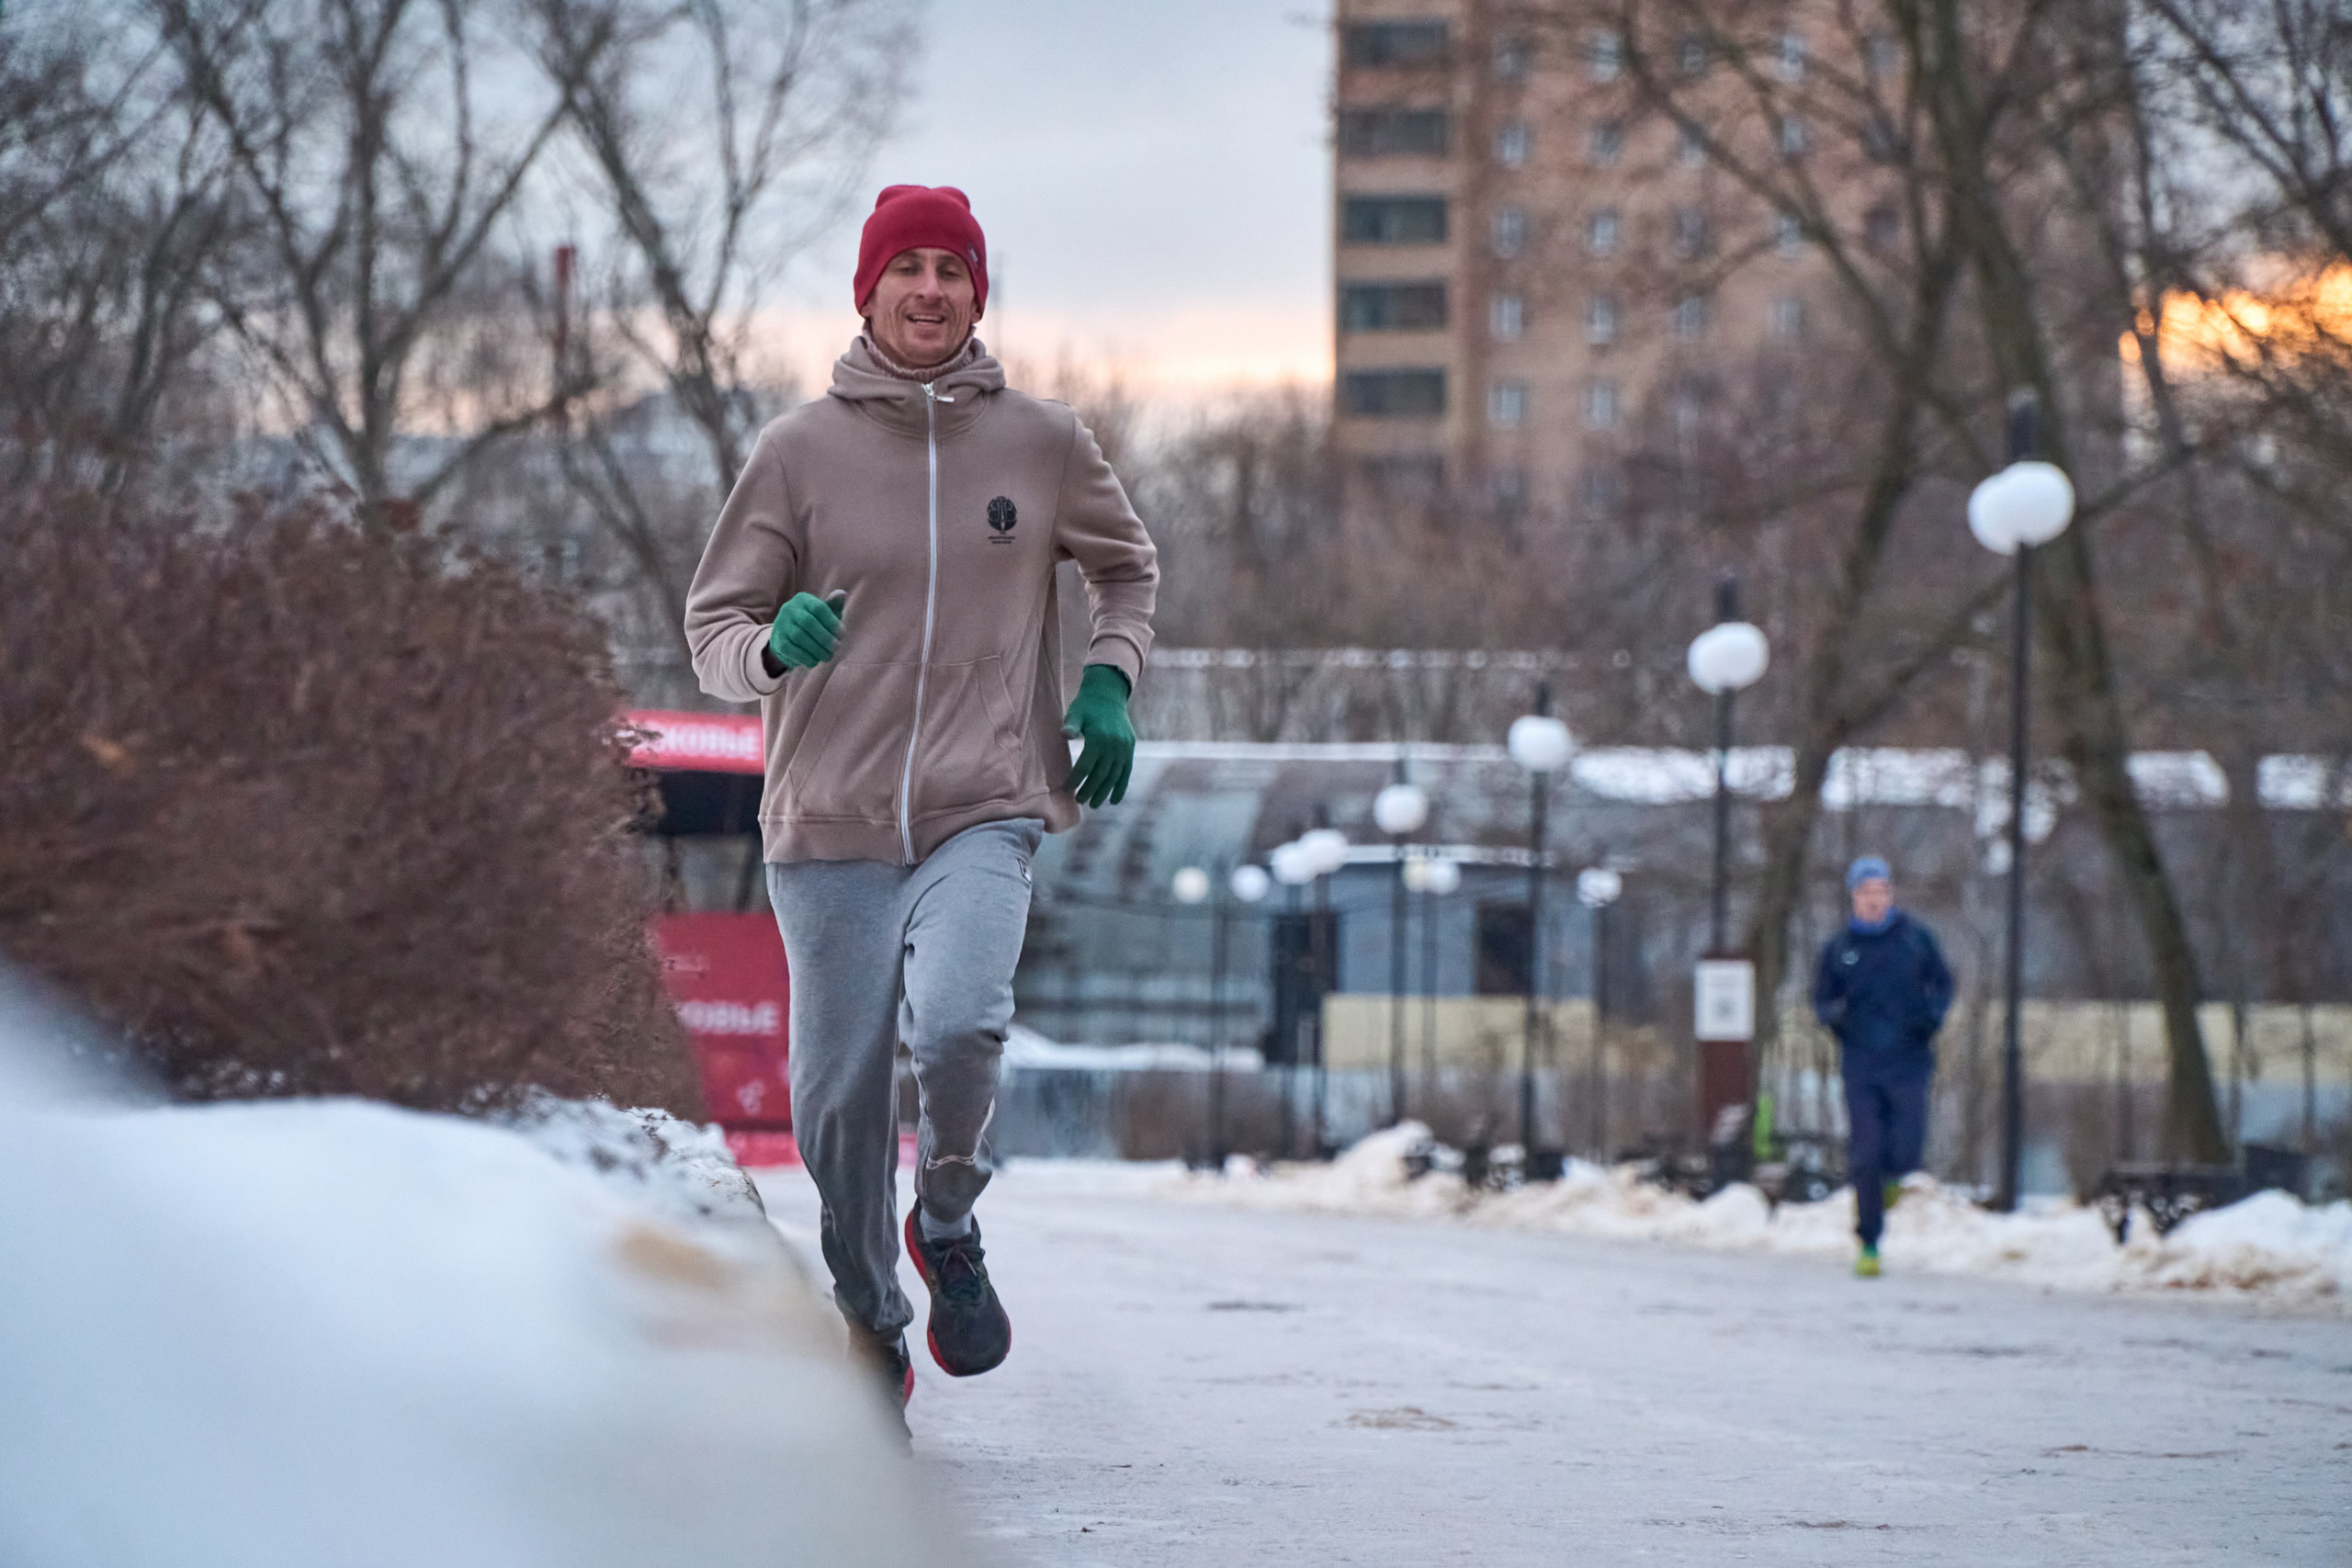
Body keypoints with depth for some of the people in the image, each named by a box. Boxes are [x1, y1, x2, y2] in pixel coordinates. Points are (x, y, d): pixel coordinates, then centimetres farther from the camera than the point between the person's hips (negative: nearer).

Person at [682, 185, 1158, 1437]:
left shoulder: (1042, 443, 5)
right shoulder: (799, 451, 0)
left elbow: (1127, 568, 23)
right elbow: (713, 627, 3)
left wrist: (1110, 681, 5)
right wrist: (772, 645, -20)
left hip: (983, 815, -1)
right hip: (828, 821, 1)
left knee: (956, 1023, -27)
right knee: (840, 1098, 2)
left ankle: (949, 1225, 3)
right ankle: (871, 1321, 28)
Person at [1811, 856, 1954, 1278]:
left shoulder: (1916, 938, 3)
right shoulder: (1838, 948, 5)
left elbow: (1943, 984, 13)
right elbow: (1821, 1000, 12)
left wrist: (1934, 1014, -7)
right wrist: (1835, 1014, -11)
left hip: (1908, 1063, 0)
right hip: (1860, 1064, 0)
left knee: (1904, 1153, -10)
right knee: (1865, 1155, -6)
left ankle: (1891, 1176, 28)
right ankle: (1869, 1246, 5)